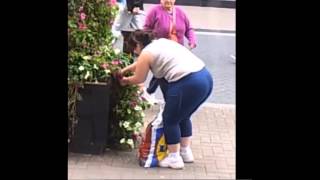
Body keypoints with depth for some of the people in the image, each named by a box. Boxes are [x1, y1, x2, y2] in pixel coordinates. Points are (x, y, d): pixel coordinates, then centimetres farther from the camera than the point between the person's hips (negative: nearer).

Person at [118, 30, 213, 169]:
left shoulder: (146, 53, 0)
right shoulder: (161, 42, 26)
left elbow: (139, 79, 12)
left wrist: (126, 80, 30)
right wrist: (125, 70, 46)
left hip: (188, 83, -9)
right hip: (205, 77, 9)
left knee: (170, 119, 8)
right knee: (183, 116, 26)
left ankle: (174, 158, 15)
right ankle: (186, 152, 33)